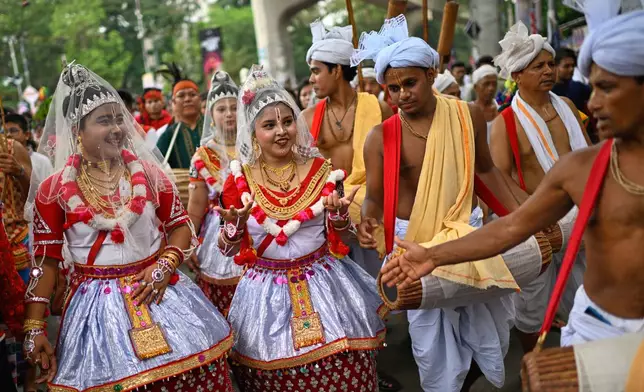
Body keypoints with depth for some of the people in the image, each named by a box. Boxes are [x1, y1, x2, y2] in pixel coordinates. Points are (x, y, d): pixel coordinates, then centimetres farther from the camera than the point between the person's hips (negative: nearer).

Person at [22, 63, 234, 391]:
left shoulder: (149, 172, 3)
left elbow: (181, 224, 8)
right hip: (97, 307, -2)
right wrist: (34, 328, -6)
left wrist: (165, 265, -11)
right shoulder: (53, 190, -4)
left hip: (157, 291, 2)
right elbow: (45, 261, -3)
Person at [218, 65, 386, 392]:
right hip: (267, 293, 0)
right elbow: (228, 249, 1)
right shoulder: (240, 180, -2)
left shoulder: (321, 171, 0)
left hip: (323, 284, 1)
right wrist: (236, 224, -19)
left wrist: (339, 213, -16)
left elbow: (340, 240, 4)